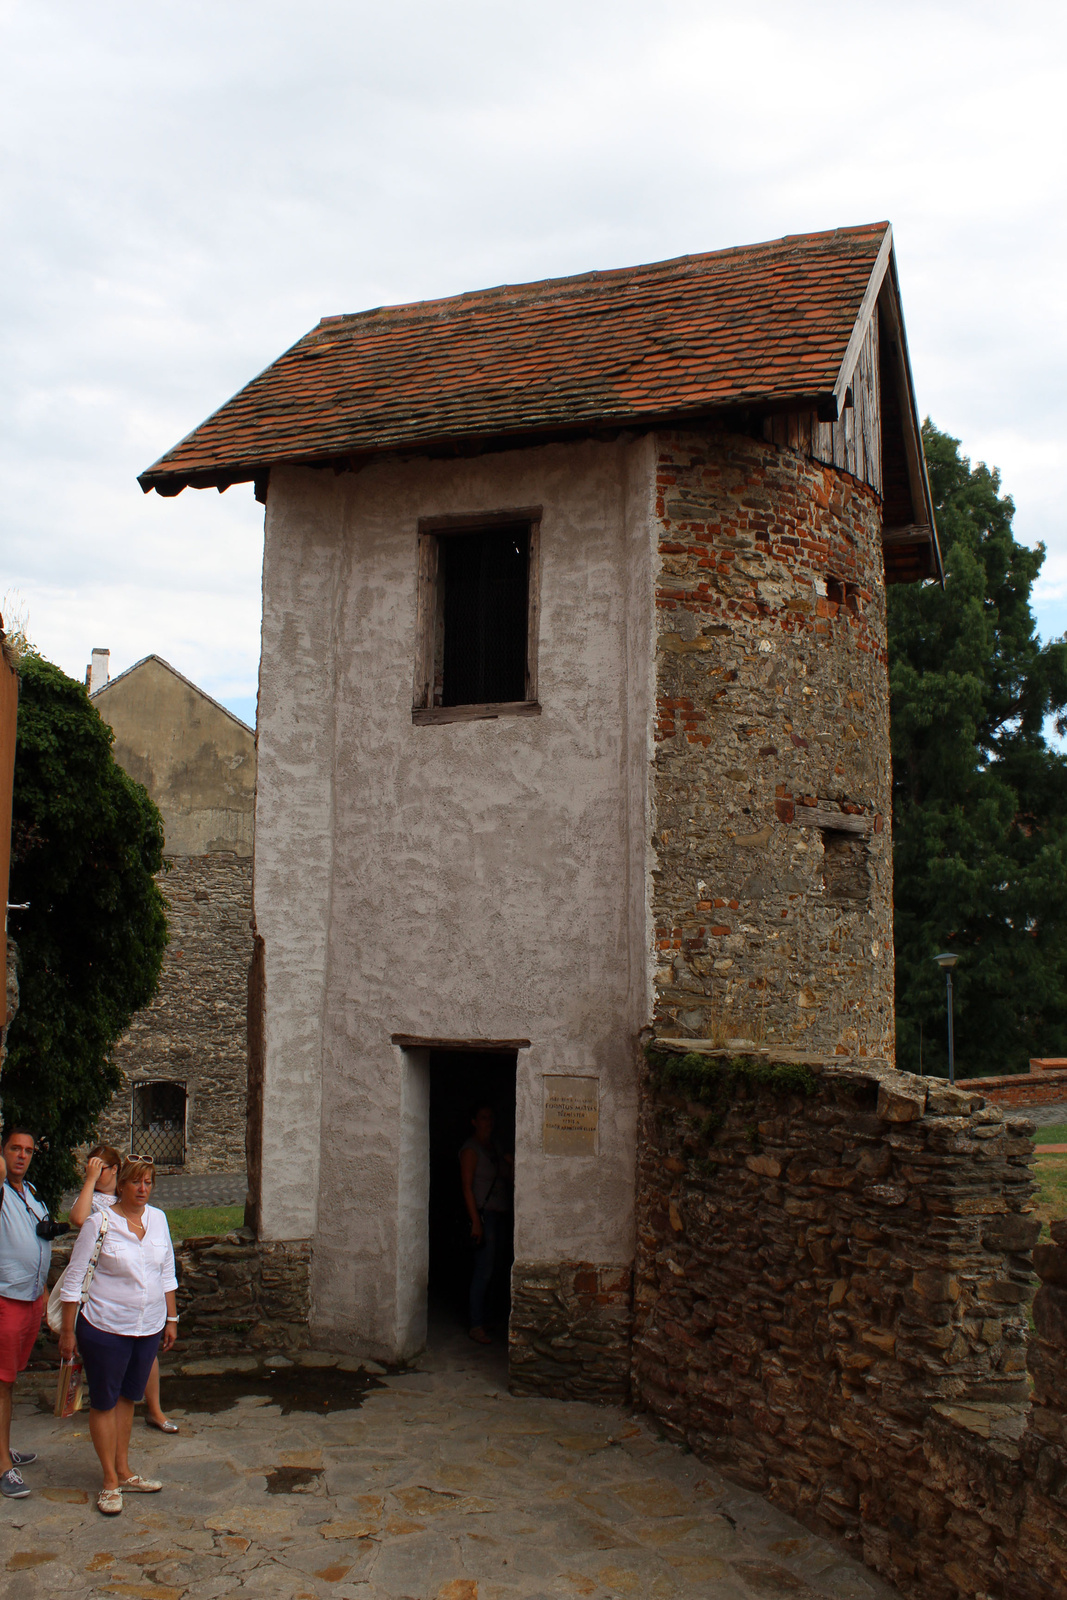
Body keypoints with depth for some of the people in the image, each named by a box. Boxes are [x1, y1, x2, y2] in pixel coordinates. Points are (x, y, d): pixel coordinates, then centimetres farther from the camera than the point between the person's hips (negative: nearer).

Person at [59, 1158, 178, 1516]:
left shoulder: (158, 1219, 2)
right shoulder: (100, 1222, -13)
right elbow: (75, 1278, -8)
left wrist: (171, 1318, 13)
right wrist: (68, 1331, -7)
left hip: (149, 1327, 5)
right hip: (105, 1329, -5)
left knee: (128, 1398, 15)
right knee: (104, 1402, 6)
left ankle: (124, 1473, 28)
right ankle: (110, 1482, 17)